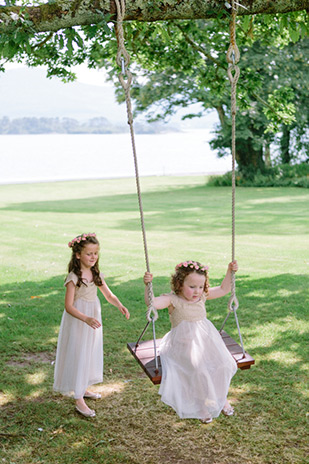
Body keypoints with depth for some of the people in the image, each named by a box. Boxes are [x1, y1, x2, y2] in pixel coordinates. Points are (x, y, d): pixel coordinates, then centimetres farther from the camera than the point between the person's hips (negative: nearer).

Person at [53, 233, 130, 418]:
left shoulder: (96, 274, 1)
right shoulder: (73, 277, -20)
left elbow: (109, 294, 4)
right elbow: (68, 306, -22)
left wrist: (120, 305, -17)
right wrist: (86, 319, -35)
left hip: (93, 321, 7)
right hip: (77, 323, -7)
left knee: (90, 355, 18)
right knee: (77, 357, 0)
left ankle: (83, 389, 37)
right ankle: (79, 400, 8)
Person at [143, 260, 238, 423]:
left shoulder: (202, 296, 5)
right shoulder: (172, 300, -12)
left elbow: (223, 290, 14)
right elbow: (152, 302, -28)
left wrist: (229, 272, 5)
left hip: (206, 341, 5)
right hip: (184, 345, -5)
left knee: (222, 365, -10)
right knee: (198, 370, -25)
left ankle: (221, 398, 20)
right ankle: (201, 405, 1)